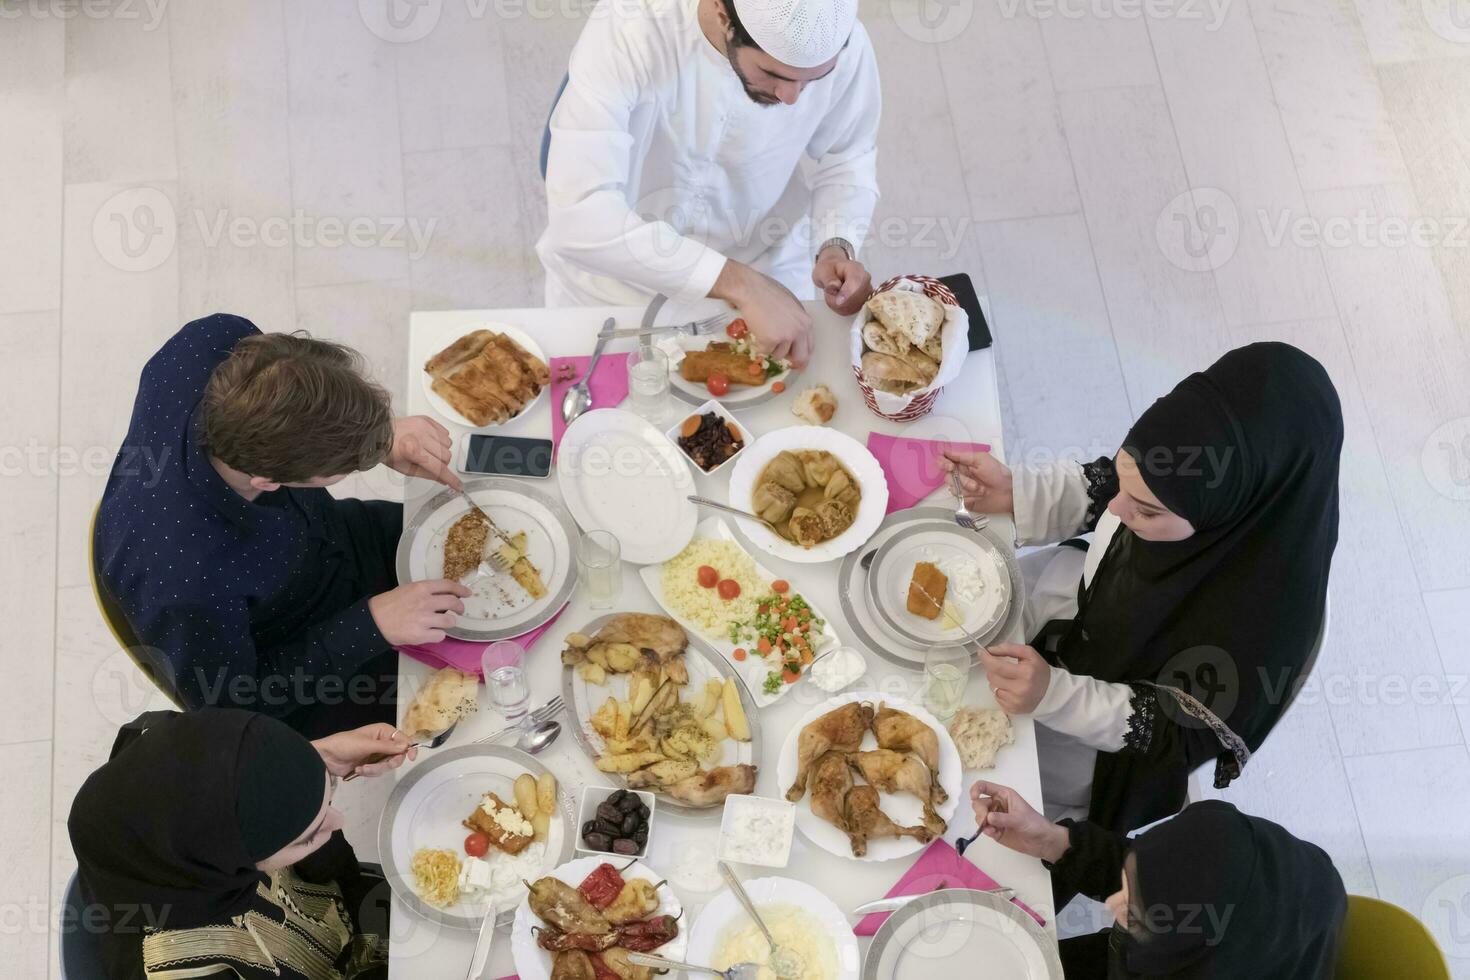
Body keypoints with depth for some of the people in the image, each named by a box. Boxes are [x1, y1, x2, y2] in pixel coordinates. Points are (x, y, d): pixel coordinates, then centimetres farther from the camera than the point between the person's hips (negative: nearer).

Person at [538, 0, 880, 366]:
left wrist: (837, 247, -22)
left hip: (766, 277, 2)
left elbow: (845, 159, -1)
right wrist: (739, 283, -44)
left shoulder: (843, 43, -20)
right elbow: (577, 215, -40)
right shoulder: (625, 31, -32)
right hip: (619, 286, -2)